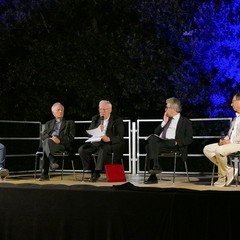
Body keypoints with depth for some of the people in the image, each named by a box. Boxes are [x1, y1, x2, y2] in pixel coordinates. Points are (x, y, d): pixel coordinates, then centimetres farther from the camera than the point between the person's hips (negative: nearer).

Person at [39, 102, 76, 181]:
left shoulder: (70, 123, 22)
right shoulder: (49, 123, 31)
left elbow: (71, 137, 6)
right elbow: (43, 136, 14)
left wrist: (60, 139, -13)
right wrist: (50, 138, -10)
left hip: (63, 145, -3)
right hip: (48, 143, 3)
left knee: (47, 142, -35)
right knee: (46, 141, -36)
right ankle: (52, 161, -54)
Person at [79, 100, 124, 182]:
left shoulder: (117, 120, -1)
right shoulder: (95, 119, 13)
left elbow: (120, 137, -10)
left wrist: (109, 139, -29)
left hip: (111, 144, -5)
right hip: (96, 143, 5)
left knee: (103, 148, -38)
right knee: (82, 149, -19)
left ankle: (97, 172, -34)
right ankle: (92, 171, -12)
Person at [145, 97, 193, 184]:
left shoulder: (185, 122, 12)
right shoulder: (167, 120, 30)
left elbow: (189, 139, 2)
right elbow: (156, 132, 24)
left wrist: (176, 142, -14)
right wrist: (164, 122, 14)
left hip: (173, 145, -6)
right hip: (160, 142, 6)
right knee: (152, 137, -28)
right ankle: (155, 166, -33)